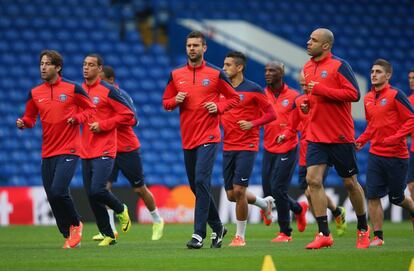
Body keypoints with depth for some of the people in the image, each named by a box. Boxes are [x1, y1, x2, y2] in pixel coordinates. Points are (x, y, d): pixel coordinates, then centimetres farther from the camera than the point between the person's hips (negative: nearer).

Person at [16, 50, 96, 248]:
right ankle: (69, 236, 18)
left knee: (58, 192, -19)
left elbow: (90, 108, 7)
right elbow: (30, 118, 15)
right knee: (52, 197, 3)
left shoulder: (73, 89, -2)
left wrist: (77, 117, -11)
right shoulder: (34, 93, 8)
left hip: (68, 150, -5)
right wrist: (22, 123, -7)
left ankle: (76, 224, 8)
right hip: (47, 153, 5)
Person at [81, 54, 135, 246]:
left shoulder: (107, 91, -7)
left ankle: (121, 210, 12)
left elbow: (127, 115, -8)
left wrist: (102, 125, -13)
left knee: (97, 190, -19)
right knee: (91, 196, 4)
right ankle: (108, 235, 15)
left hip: (104, 151, -6)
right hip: (86, 151, 6)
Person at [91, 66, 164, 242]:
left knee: (140, 189, 7)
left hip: (128, 149, -5)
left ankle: (157, 221, 29)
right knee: (104, 185, -13)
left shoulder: (120, 95, -14)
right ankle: (110, 229, -12)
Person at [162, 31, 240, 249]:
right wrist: (176, 100, -7)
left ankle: (199, 234, -17)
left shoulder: (216, 74, -1)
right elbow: (166, 102, 15)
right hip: (188, 139, 5)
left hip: (208, 137, -5)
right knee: (196, 186, 10)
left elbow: (234, 98, 7)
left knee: (201, 181, -16)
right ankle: (217, 227, 27)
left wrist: (219, 106, -11)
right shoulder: (176, 75, 9)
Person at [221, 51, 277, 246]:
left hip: (247, 146, -6)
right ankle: (265, 203, 34)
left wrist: (252, 124, -19)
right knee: (231, 195, 6)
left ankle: (240, 236, 0)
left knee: (239, 190, -12)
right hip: (228, 147, 6)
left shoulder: (253, 89, -6)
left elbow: (271, 114, -4)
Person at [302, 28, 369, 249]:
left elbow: (354, 94, -19)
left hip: (340, 136, -5)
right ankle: (324, 234, -7)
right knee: (313, 180, -10)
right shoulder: (307, 68, 10)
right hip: (316, 136, 5)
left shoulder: (339, 66, -10)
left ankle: (363, 229, 26)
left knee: (350, 183, 6)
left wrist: (320, 90, -21)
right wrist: (306, 103, 4)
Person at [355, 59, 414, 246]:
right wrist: (361, 140, 7)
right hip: (375, 153, 5)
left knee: (396, 198, 6)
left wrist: (394, 138, -21)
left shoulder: (395, 95, -10)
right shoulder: (368, 98, 9)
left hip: (396, 155, -5)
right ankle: (377, 237, 0)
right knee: (372, 196, -6)